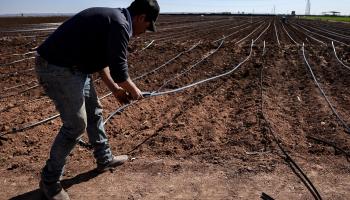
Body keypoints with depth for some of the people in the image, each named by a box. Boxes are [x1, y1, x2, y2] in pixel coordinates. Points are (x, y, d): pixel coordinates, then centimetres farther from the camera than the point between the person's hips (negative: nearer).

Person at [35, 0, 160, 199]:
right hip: (58, 69, -11)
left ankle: (105, 159, 34)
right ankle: (50, 180, 13)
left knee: (94, 112, 18)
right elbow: (119, 71, -18)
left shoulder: (113, 17, 15)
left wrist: (115, 89, 23)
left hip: (73, 66, 11)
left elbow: (101, 60, 22)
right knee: (76, 125, -4)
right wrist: (134, 91, 1)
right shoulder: (120, 24, -18)